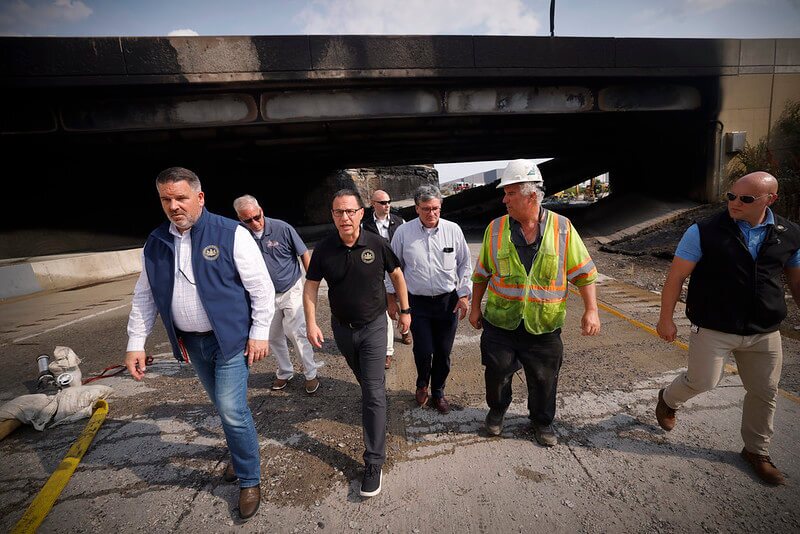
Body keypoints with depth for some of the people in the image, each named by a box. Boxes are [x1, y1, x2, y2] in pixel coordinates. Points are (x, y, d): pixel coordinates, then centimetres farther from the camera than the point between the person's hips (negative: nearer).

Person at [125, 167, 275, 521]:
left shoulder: (231, 234, -14)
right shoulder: (156, 243, 3)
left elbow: (261, 287, -12)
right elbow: (144, 296, 10)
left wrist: (259, 333, -13)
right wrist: (136, 343, 6)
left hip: (230, 338, -5)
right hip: (190, 342, 6)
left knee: (232, 410, -6)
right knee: (223, 406, 19)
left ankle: (249, 480, 17)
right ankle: (241, 454, 44)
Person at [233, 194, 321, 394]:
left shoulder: (282, 228, -16)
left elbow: (304, 254, -5)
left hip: (291, 291, -4)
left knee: (296, 332, -6)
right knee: (273, 337, 14)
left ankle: (310, 374, 12)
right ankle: (284, 372, 34)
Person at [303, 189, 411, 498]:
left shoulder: (377, 245, -14)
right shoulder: (324, 250, -10)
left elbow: (396, 275, 1)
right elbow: (311, 287, -1)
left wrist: (405, 310, 3)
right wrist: (311, 323, -10)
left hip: (373, 326, -2)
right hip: (342, 327, 3)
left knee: (374, 392, -4)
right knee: (363, 379, 25)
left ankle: (374, 461, 5)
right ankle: (374, 401, 56)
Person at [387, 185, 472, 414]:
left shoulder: (453, 230, -3)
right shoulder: (403, 232, -5)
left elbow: (465, 265, 6)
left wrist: (463, 295, 3)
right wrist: (392, 298, 6)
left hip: (448, 301, 1)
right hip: (418, 302, -1)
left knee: (443, 352, 10)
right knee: (423, 350, -1)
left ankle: (438, 392, 35)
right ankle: (422, 384, 33)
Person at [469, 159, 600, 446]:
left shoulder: (562, 228, -6)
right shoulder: (495, 229, -3)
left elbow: (584, 273, -2)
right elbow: (481, 274, 6)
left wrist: (591, 310, -9)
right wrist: (475, 308, 8)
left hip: (544, 326, 0)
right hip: (499, 323, 1)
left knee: (543, 380, 14)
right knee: (497, 373, 13)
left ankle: (542, 421, 40)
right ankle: (496, 411, 43)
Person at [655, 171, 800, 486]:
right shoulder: (705, 232, -12)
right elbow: (676, 276, -10)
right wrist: (666, 318, -11)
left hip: (765, 332, 5)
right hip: (713, 329, -4)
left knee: (765, 392, 13)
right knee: (703, 382, -1)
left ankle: (757, 451, 35)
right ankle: (668, 401, 33)